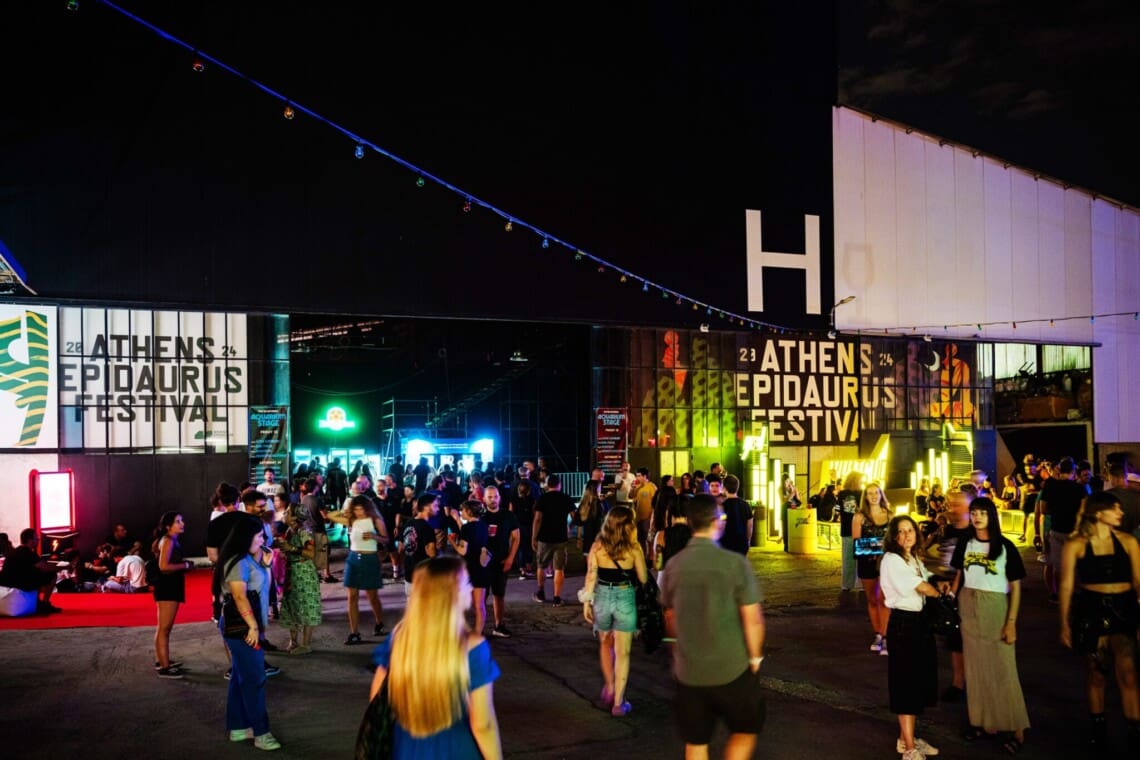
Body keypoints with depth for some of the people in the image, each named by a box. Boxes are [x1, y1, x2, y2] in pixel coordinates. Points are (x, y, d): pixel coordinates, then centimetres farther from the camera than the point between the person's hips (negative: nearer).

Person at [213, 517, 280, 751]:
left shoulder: (247, 559, 12)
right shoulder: (238, 562, -18)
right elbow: (239, 597, -24)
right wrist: (253, 626, -22)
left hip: (245, 626, 10)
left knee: (241, 677, 14)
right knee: (254, 679, -5)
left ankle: (238, 728, 22)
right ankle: (261, 733, 0)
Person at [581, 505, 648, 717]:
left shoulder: (597, 546, -4)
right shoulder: (633, 548, -10)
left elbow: (591, 577, -3)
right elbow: (644, 578, -3)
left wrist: (587, 602, 5)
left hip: (602, 598, 2)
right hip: (625, 598, -2)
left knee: (605, 645, 26)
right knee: (622, 653, 6)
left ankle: (609, 688, 32)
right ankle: (618, 703, 9)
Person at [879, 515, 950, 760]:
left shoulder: (914, 559, 13)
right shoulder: (891, 560, -15)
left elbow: (928, 583, 20)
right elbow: (921, 587, -16)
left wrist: (940, 584, -2)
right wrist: (940, 593, 2)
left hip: (920, 621, 9)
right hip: (903, 623, -9)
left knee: (920, 680, 14)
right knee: (906, 683, -4)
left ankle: (908, 738, 26)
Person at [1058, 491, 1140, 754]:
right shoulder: (1075, 545, -4)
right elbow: (1066, 586, 0)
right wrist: (1064, 624, 1)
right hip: (1090, 609, 0)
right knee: (1095, 672, 12)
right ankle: (1099, 729, 29)